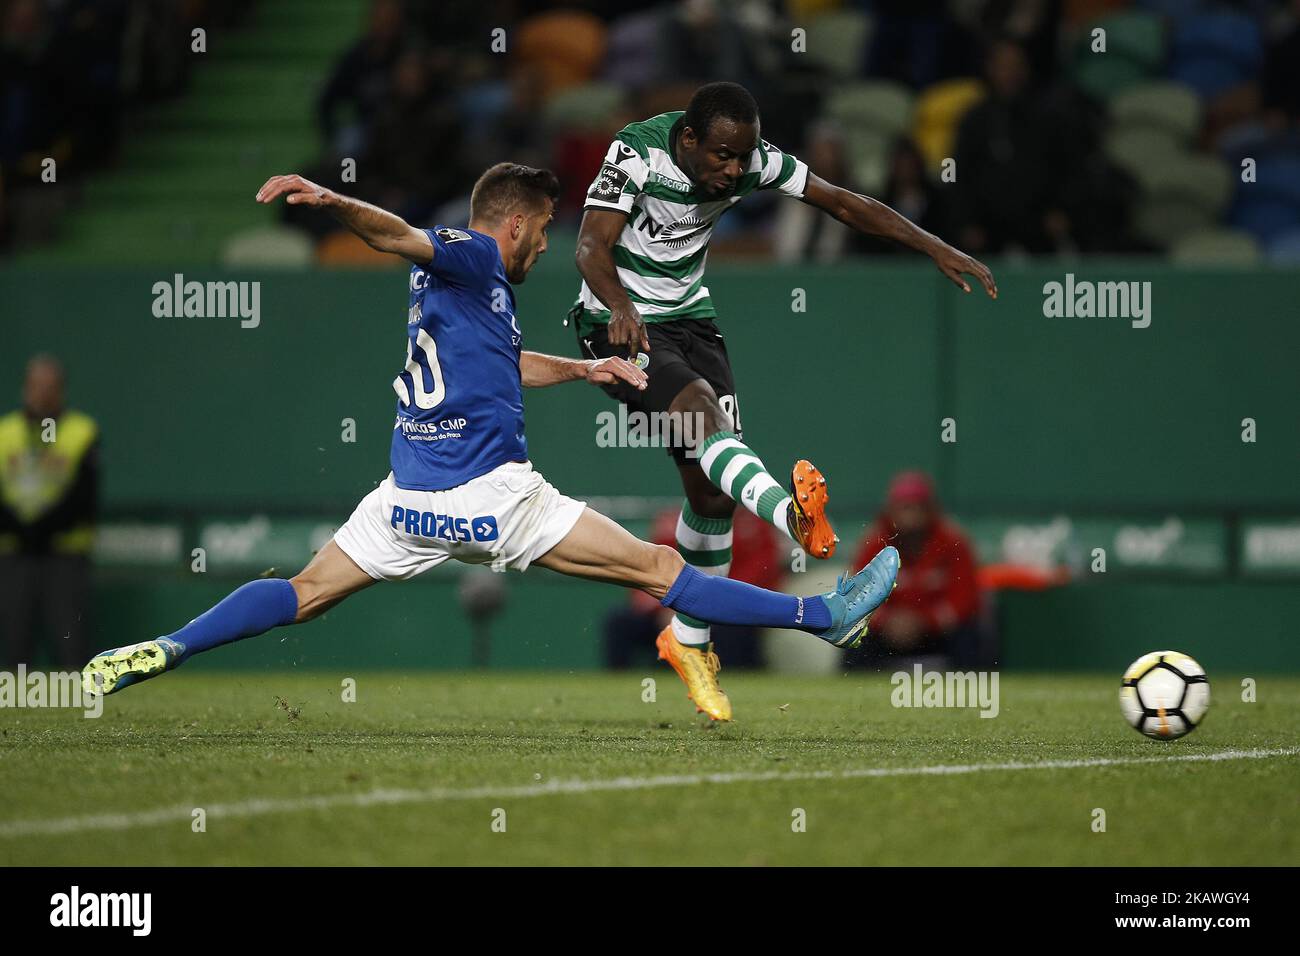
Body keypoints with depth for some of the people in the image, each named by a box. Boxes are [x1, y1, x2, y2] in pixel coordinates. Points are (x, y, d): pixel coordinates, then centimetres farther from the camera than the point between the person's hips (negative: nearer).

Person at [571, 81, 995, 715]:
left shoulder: (751, 160, -9)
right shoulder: (638, 151, -22)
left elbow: (842, 203, -3)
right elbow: (592, 245, -29)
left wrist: (936, 248, -9)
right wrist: (620, 306, -49)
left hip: (688, 318, 5)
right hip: (619, 324, -5)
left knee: (713, 491, 0)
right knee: (699, 403, -33)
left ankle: (687, 641, 17)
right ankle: (793, 517, -55)